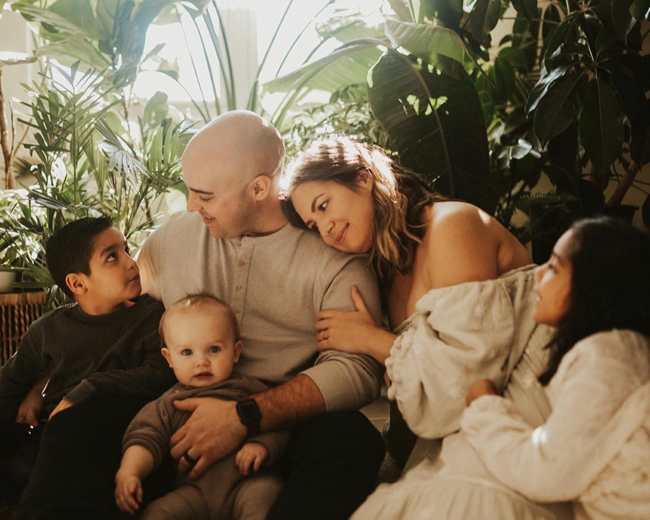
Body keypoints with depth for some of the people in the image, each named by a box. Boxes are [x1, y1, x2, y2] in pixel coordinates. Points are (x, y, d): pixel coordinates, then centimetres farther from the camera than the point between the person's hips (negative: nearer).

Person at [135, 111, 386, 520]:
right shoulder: (174, 237, 9)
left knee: (349, 441, -36)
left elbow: (357, 368, -14)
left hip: (289, 415, -3)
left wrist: (246, 417, -25)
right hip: (186, 407, 4)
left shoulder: (333, 256, -5)